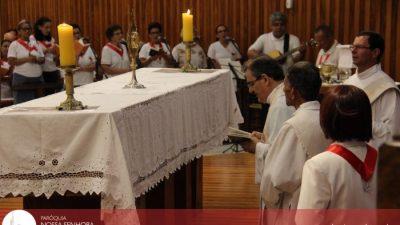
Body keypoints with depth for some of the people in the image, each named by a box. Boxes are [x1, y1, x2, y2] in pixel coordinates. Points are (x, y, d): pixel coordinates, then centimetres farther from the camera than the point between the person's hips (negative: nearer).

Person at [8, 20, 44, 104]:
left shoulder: (34, 44, 14)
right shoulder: (14, 44, 0)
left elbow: (43, 59, 13)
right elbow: (11, 62, -9)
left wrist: (36, 59, -9)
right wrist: (26, 59, -16)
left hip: (38, 78, 5)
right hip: (21, 79, -4)